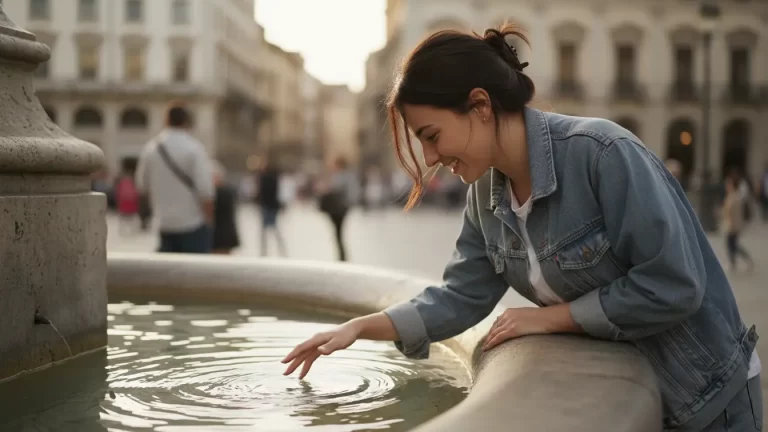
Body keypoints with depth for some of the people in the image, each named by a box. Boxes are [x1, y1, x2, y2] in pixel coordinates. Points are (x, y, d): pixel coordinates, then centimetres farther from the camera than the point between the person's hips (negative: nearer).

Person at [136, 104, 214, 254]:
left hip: (165, 222, 5)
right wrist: (209, 218, -4)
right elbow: (205, 187, -15)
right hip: (193, 222, -5)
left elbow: (142, 185, 13)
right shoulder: (194, 148, -10)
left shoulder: (150, 148, 4)